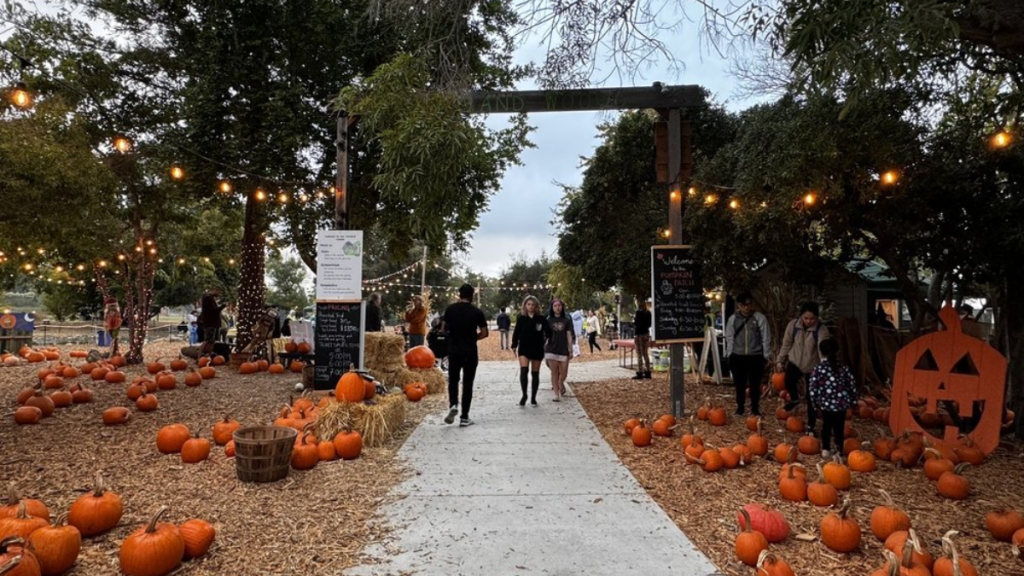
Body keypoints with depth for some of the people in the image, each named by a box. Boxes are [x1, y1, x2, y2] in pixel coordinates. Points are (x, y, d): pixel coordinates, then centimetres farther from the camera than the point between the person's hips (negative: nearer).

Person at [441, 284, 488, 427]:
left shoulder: (450, 309, -1)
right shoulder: (477, 312, -4)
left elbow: (443, 328, 4)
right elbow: (484, 333, -2)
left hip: (454, 351, 1)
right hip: (470, 352, -1)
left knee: (453, 380, 17)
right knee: (467, 384, 6)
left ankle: (453, 405, -8)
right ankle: (464, 417, 6)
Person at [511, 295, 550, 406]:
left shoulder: (541, 318, -2)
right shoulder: (521, 318, 0)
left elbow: (548, 332, 0)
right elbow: (516, 333, 4)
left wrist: (546, 338, -16)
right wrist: (514, 346, 2)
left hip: (537, 349, 1)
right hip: (524, 348, 0)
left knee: (535, 373, 8)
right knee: (523, 370, -18)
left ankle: (533, 397, 18)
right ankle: (524, 395, -9)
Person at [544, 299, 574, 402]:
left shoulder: (567, 320, 3)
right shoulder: (548, 320, 2)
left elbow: (569, 336, 4)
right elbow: (545, 335, 4)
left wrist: (571, 350, 1)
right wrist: (543, 348, 1)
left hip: (564, 350, 1)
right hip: (551, 350, -1)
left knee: (563, 373, 4)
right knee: (554, 372, 1)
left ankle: (560, 385, 35)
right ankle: (557, 394, 7)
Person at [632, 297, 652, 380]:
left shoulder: (638, 312, -15)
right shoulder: (648, 312, 7)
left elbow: (636, 324, -16)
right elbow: (649, 324, 12)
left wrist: (634, 319, 2)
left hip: (639, 334, -7)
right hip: (646, 333, 7)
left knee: (639, 355, -3)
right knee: (646, 354, 13)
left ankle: (640, 374, -2)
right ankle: (648, 372, 16)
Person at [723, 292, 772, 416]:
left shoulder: (760, 318, -4)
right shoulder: (733, 319, 1)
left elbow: (766, 338, 0)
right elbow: (729, 338, 6)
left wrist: (766, 356, -1)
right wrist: (729, 355, 4)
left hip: (755, 356, -1)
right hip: (738, 356, 2)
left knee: (755, 384, 5)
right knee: (740, 384, 10)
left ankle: (755, 408, 18)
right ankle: (740, 407, 24)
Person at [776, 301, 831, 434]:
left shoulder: (821, 330, -22)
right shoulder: (793, 325, -14)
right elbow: (786, 344, -1)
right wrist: (780, 361, 2)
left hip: (813, 366, -3)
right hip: (795, 362, 3)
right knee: (788, 381, -19)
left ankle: (811, 426, 19)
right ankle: (795, 398, 17)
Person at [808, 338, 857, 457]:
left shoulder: (817, 370, -11)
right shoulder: (844, 369, -3)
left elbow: (812, 389, -11)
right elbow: (852, 386, 2)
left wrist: (815, 403, 3)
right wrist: (853, 401, 15)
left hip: (826, 404, -1)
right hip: (842, 404, 1)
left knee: (826, 426, 18)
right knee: (839, 428, 13)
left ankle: (826, 449, 24)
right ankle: (838, 449, 21)